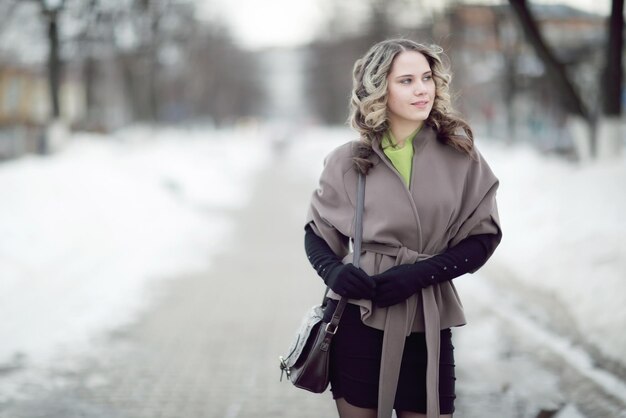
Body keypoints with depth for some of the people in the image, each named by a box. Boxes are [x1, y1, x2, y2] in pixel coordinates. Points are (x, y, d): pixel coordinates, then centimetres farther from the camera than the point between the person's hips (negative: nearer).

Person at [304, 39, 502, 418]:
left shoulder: (459, 153, 0)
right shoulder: (348, 161, 1)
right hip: (359, 319, 0)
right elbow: (317, 234, 12)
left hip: (427, 325, 0)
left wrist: (420, 274, -13)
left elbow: (485, 235, 0)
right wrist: (333, 272, -10)